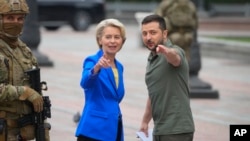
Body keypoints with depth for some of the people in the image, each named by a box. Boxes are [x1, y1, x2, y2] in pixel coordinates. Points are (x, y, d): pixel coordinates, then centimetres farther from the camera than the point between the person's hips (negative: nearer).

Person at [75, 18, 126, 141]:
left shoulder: (119, 67, 14)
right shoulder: (92, 61, -8)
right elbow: (85, 83, -30)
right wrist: (97, 68, -48)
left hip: (113, 130, 8)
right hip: (95, 130, -8)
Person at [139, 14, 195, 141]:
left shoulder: (174, 51, -12)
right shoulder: (151, 59, 15)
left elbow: (174, 56, -38)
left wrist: (166, 51, -61)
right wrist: (145, 121, 27)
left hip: (176, 130, -9)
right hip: (159, 130, 9)